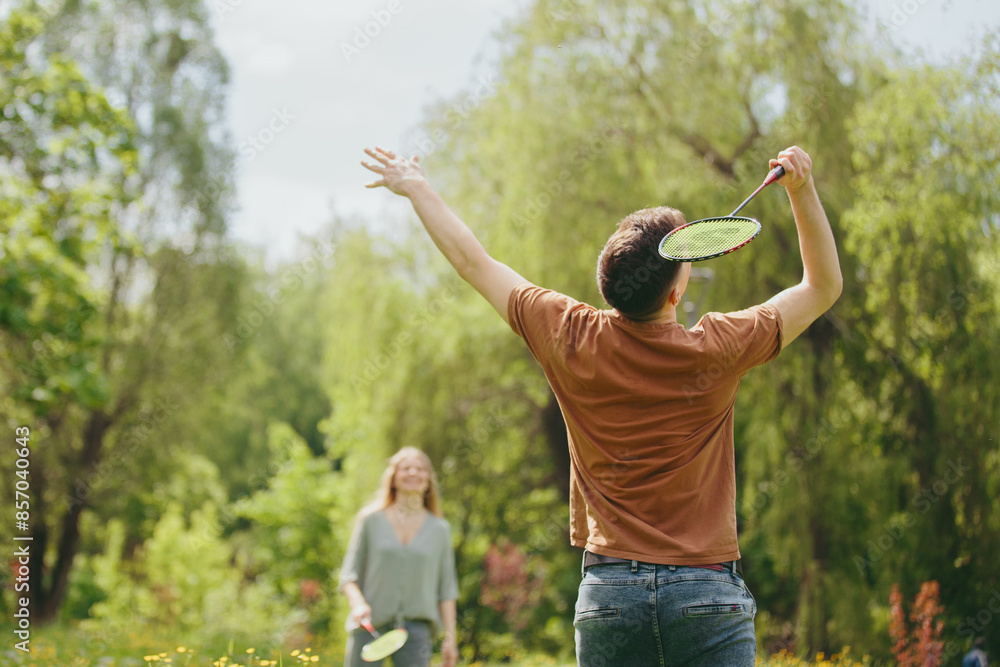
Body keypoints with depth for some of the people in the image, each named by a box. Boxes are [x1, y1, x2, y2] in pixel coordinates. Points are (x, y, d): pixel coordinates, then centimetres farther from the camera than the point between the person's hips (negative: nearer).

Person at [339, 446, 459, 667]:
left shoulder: (440, 529, 9)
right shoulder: (371, 520, 6)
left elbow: (447, 588, 10)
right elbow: (349, 574, 5)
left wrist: (450, 636, 3)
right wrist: (358, 603, -15)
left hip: (416, 627, 1)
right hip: (370, 624, -1)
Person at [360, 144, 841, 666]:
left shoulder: (571, 340, -3)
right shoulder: (715, 352, -8)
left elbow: (473, 262, 11)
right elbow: (823, 286, 7)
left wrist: (417, 189, 25)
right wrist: (801, 190, 3)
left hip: (608, 589, 2)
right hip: (707, 593, -2)